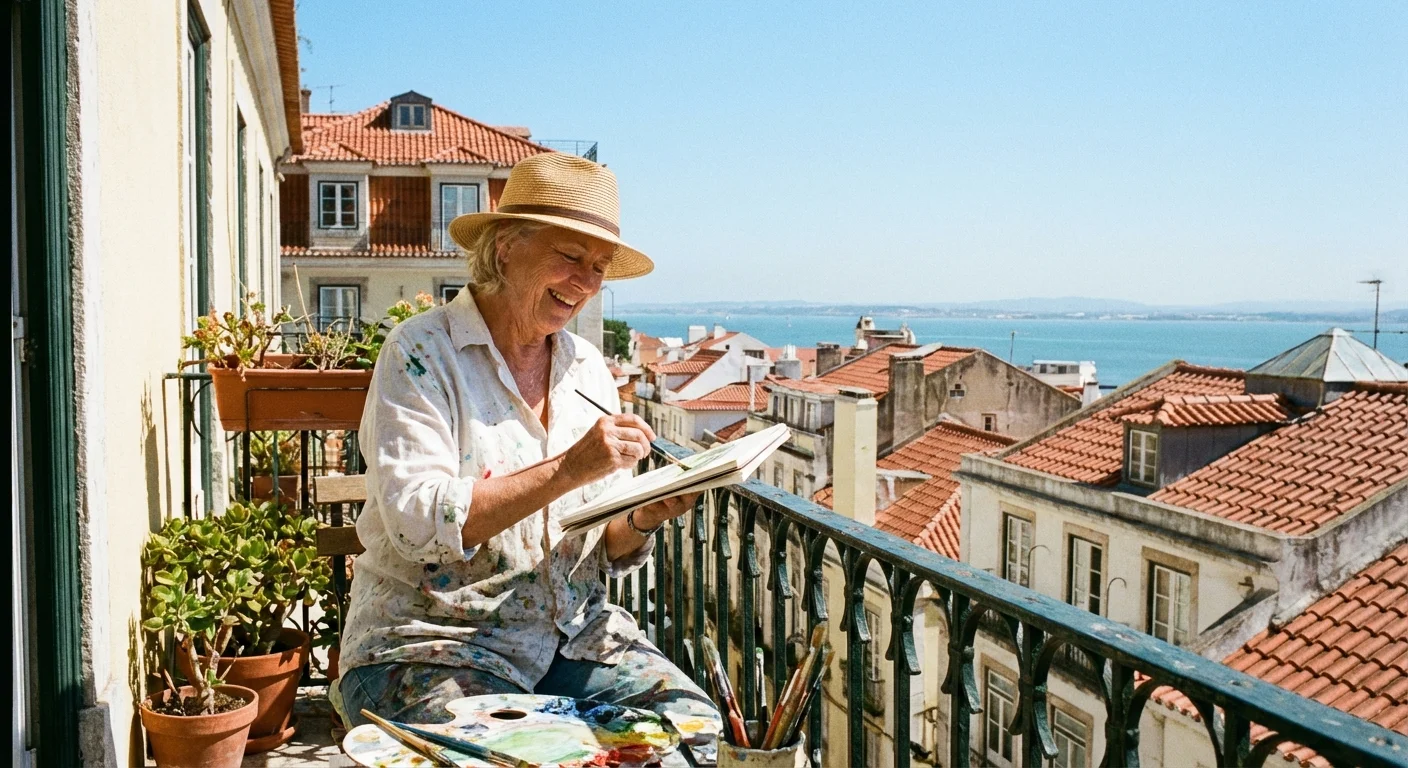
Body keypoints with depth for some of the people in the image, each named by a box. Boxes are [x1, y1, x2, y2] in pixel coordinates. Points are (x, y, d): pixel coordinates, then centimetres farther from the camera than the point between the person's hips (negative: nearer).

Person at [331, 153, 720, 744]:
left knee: (691, 721, -14)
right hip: (437, 638, -5)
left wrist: (641, 520, -11)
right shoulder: (423, 353, -8)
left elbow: (606, 553, 11)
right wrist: (568, 468, -24)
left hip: (571, 631, 5)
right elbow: (417, 524, -20)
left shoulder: (588, 369, 9)